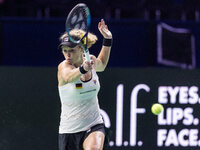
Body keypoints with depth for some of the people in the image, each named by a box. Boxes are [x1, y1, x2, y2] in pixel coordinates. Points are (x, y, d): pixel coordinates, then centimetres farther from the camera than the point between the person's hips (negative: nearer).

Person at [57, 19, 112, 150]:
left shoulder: (91, 60, -1)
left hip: (95, 125, 2)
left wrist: (108, 39, 14)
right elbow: (68, 77, -41)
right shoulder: (63, 66, -15)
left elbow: (101, 64, 26)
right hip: (70, 129, -1)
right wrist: (83, 69, -61)